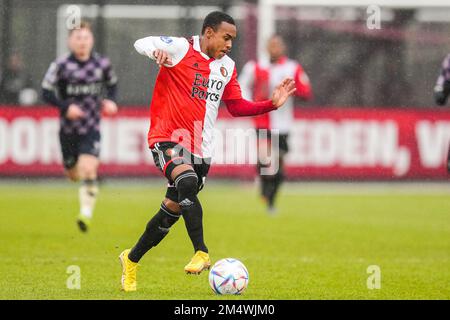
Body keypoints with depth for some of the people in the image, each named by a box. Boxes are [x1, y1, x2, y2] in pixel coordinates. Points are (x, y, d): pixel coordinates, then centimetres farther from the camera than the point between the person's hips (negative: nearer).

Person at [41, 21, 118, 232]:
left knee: (88, 169, -21)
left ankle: (86, 213, -18)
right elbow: (46, 92, -5)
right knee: (73, 175, 13)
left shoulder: (102, 64, -1)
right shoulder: (61, 65, -9)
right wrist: (65, 107, -19)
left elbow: (112, 83, 18)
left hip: (91, 128, 0)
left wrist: (110, 100, 0)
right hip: (68, 128, 0)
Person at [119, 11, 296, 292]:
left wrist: (271, 104, 4)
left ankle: (132, 259, 29)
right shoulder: (180, 48, -7)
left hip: (200, 149, 7)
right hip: (168, 139, -7)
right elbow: (141, 43, -12)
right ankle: (201, 253, -35)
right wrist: (155, 51, -36)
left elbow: (236, 106, 18)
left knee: (172, 210, 10)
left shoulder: (228, 66, 12)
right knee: (187, 183, -33)